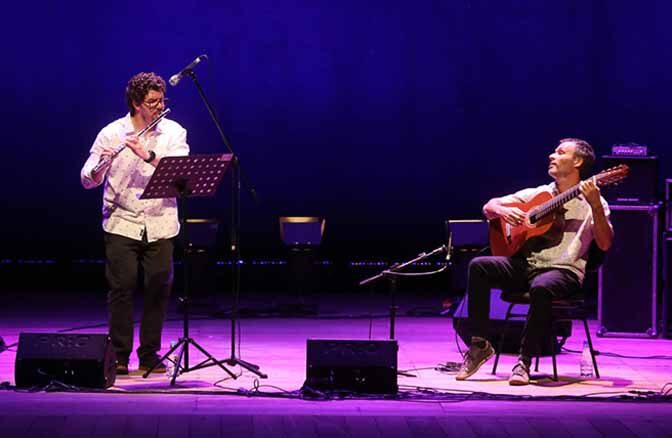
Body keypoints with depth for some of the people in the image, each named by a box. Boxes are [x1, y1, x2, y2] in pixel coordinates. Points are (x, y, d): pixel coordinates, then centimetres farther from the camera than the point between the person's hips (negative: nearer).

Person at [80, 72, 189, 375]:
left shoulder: (173, 132, 3)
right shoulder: (111, 133, 0)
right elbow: (88, 180, -3)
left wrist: (147, 155, -24)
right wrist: (100, 167, -25)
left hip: (159, 225, 1)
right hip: (122, 223, -1)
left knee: (159, 290, 1)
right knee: (121, 288, -5)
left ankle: (150, 354, 12)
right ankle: (119, 355, 4)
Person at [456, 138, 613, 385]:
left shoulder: (592, 202, 4)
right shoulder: (538, 194, 17)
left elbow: (604, 245, -11)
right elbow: (488, 207, 18)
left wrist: (595, 206, -24)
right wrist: (502, 211, -5)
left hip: (563, 270, -5)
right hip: (524, 264, 5)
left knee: (542, 287, -39)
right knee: (478, 266, -20)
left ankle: (524, 361, -27)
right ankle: (480, 345, -13)